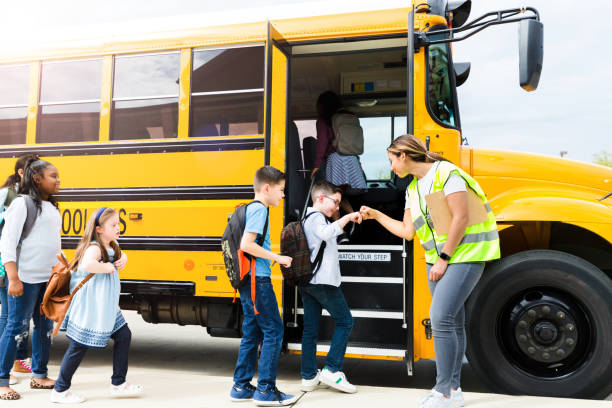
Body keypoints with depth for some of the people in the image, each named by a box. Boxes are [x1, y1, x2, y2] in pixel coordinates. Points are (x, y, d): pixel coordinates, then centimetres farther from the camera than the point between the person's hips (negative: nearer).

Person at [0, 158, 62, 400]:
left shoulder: (52, 207, 14)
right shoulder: (22, 203, -8)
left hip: (49, 278, 7)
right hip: (26, 278, -7)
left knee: (45, 326, 11)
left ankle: (39, 376, 23)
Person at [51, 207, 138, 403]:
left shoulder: (111, 247, 8)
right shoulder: (94, 247, -21)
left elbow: (121, 255, 30)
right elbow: (87, 264, -43)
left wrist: (123, 260, 7)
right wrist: (107, 267, -26)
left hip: (106, 308, 10)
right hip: (89, 309, -10)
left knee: (124, 335, 10)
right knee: (79, 345, 2)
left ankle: (118, 384, 21)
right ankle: (60, 390, 19)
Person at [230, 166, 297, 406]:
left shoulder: (250, 209, 17)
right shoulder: (259, 210, -12)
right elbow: (246, 244, -23)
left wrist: (272, 257, 20)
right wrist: (277, 258, -16)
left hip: (247, 281, 10)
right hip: (258, 280, -10)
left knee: (252, 333, 14)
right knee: (273, 331, -3)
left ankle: (241, 387, 20)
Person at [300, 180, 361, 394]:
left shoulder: (307, 218, 22)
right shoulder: (316, 217, -9)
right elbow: (326, 233, -31)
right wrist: (347, 217, -26)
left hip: (307, 281, 9)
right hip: (322, 281, -9)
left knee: (310, 328, 8)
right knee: (344, 320, 1)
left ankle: (309, 376, 10)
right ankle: (332, 369, -3)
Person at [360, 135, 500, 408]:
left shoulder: (446, 172, -12)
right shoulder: (412, 189, 13)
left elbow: (460, 218, -19)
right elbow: (407, 231, 14)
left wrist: (443, 259, -17)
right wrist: (376, 215, 14)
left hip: (465, 255, -8)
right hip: (438, 260, 8)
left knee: (441, 317, -15)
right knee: (451, 323, 12)